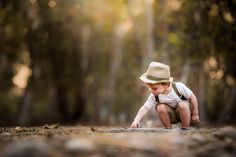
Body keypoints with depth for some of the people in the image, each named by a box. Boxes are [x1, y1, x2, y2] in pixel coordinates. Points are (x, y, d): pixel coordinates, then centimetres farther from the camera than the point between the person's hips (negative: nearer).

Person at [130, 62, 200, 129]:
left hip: (185, 111, -2)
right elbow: (145, 108, -21)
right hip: (172, 116, 3)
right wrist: (137, 120, -37)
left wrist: (195, 114, -11)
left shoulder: (179, 87, -29)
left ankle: (185, 128, -15)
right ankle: (168, 128, -6)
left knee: (182, 105, -35)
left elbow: (192, 97, -18)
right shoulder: (154, 96, -20)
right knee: (159, 108, -27)